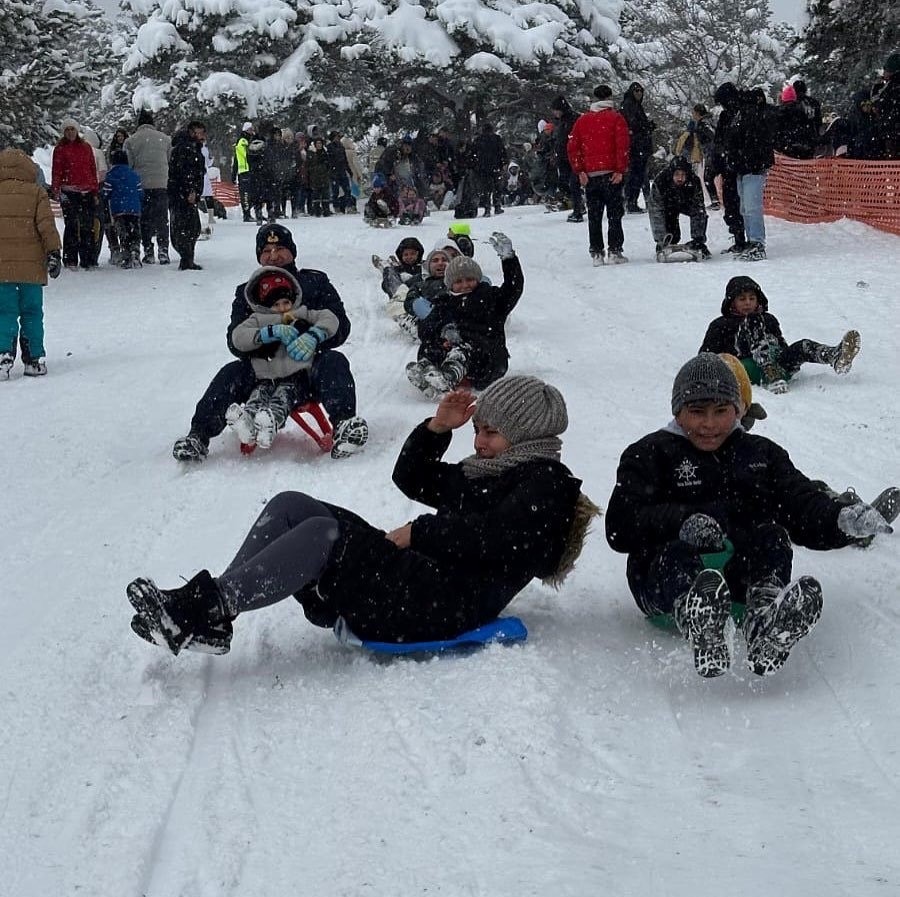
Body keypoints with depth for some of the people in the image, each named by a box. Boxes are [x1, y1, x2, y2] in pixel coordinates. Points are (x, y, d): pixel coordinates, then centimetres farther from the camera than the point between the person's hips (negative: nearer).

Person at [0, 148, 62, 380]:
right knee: (32, 313, 8)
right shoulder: (36, 193, -1)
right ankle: (34, 360, 10)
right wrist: (53, 252, -3)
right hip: (31, 265, 0)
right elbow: (47, 225, -6)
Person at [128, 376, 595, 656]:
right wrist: (437, 428, 16)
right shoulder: (482, 472, 28)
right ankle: (211, 616, -19)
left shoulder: (545, 484, 0)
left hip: (444, 607, -10)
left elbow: (491, 538, -17)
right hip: (412, 575, 10)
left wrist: (419, 532, -11)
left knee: (324, 533, -29)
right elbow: (412, 477, 32)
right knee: (291, 505, -5)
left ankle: (206, 607, -34)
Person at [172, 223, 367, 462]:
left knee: (334, 362, -31)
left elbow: (340, 328, 2)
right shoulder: (247, 292, 17)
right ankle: (198, 436, -34)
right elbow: (235, 341, 6)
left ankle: (343, 424, -52)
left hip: (307, 368, -2)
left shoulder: (315, 282, 13)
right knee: (230, 375, -25)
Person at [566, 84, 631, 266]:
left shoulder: (582, 120, 10)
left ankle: (596, 253, 7)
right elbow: (622, 145, -11)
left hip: (589, 175, 3)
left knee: (594, 216, 9)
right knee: (614, 214, 2)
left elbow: (572, 147, 5)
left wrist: (579, 171, 5)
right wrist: (621, 170, -10)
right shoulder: (616, 118, -1)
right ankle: (614, 251, -3)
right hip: (611, 174, -3)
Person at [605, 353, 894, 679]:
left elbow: (804, 505, 7)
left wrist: (842, 519, -18)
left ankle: (765, 618, -59)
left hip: (744, 572, 3)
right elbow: (621, 527, -7)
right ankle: (699, 628, -72)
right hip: (667, 578, -3)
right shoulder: (650, 454, 9)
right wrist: (683, 522, -27)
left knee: (771, 536, -27)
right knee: (678, 553, -37)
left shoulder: (762, 454, 21)